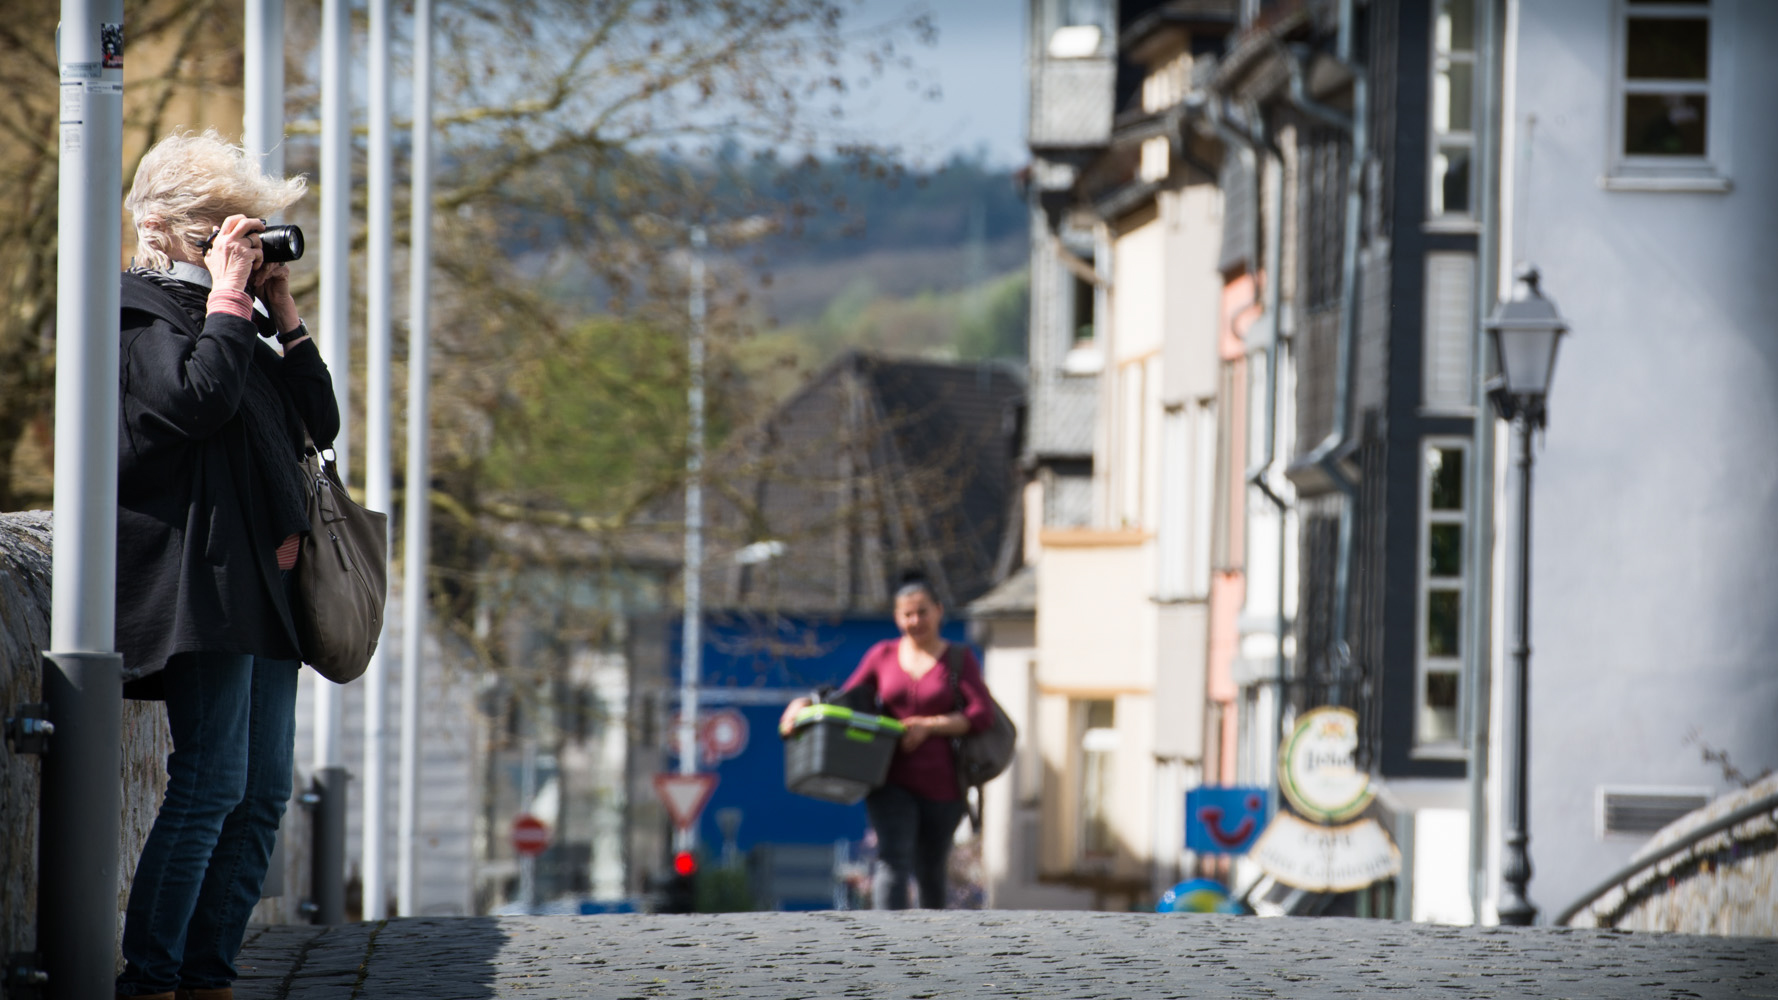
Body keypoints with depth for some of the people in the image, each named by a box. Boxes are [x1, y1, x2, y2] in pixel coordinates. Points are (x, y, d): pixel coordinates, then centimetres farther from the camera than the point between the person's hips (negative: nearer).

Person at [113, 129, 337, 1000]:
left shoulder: (237, 323, 22)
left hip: (263, 585, 9)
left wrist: (285, 315, 11)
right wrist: (228, 298, -12)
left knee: (264, 793, 5)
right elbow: (200, 401, -21)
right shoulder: (143, 316, -4)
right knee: (212, 781, -17)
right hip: (198, 582, -9)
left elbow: (320, 422, 19)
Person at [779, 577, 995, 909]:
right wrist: (805, 705, -6)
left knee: (930, 872, 12)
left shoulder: (959, 660, 4)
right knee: (892, 863, -18)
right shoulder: (883, 655, 10)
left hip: (941, 788, 0)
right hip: (892, 783, 0)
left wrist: (929, 726, -16)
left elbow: (982, 714, -6)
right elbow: (847, 698, 12)